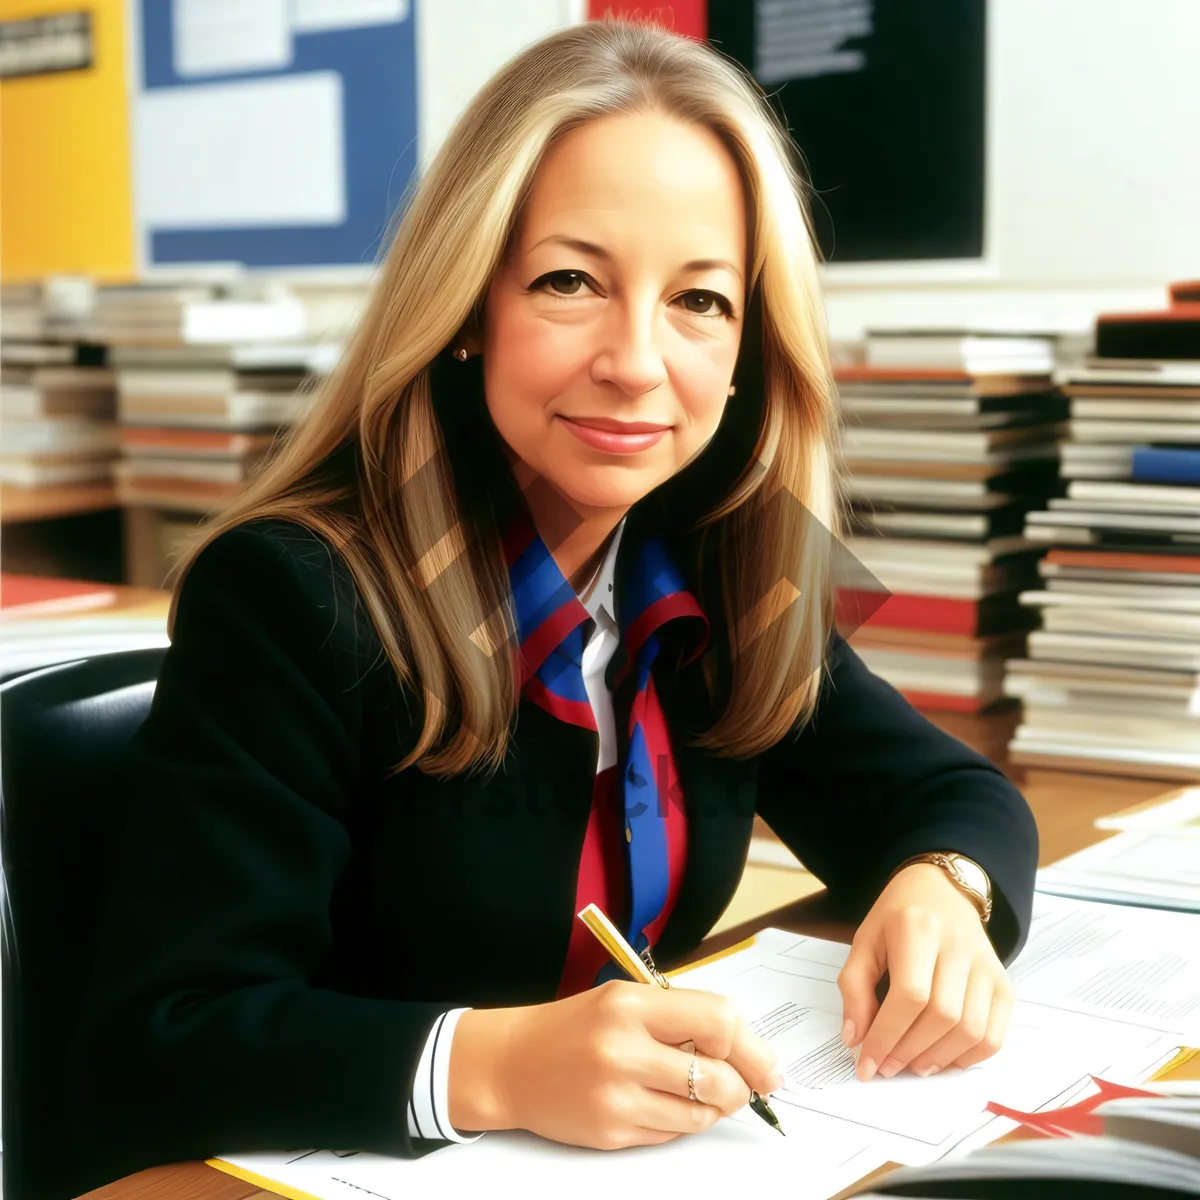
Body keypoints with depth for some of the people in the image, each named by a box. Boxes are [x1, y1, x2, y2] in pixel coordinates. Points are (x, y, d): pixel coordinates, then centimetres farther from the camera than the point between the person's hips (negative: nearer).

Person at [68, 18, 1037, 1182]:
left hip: (660, 1158, 6)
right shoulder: (289, 594, -19)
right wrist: (492, 1064, -34)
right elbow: (147, 1052, -20)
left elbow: (950, 793, 6)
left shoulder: (718, 572, -3)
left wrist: (936, 893, -16)